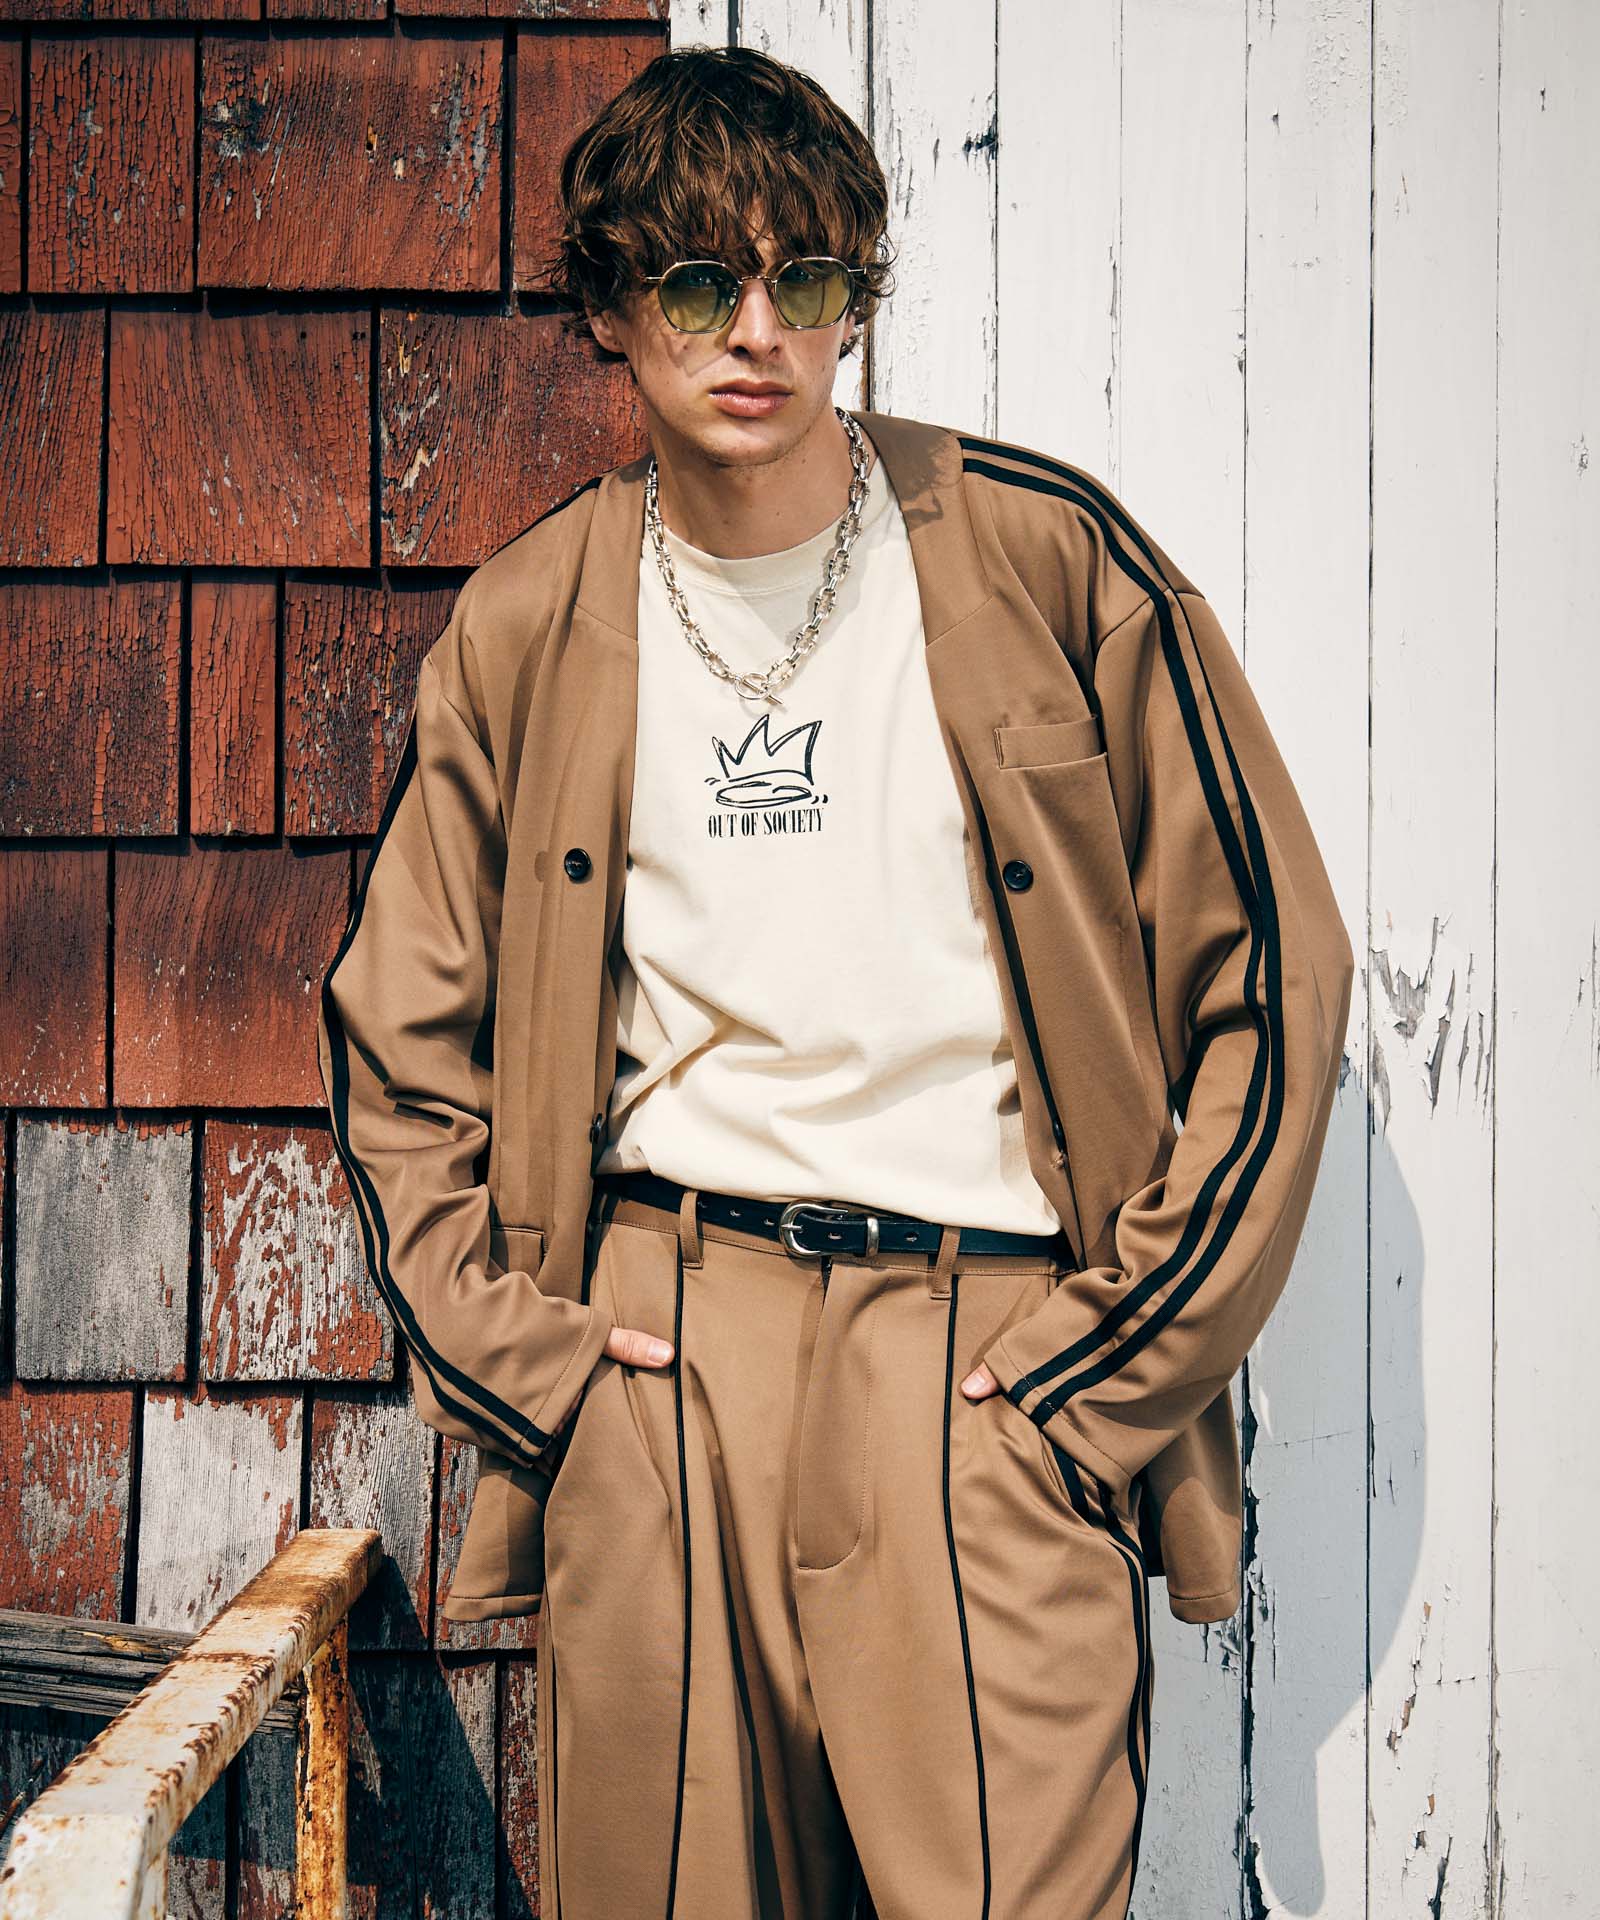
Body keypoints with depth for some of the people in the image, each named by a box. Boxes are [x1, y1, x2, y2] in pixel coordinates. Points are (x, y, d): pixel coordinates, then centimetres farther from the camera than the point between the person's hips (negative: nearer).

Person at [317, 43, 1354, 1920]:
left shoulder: (1048, 560, -3)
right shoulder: (528, 624, 5)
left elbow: (1268, 974, 0)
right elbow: (397, 1026, 14)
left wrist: (1121, 1361, -4)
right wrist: (512, 1350, 4)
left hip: (988, 1341, -2)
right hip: (656, 1340, 3)